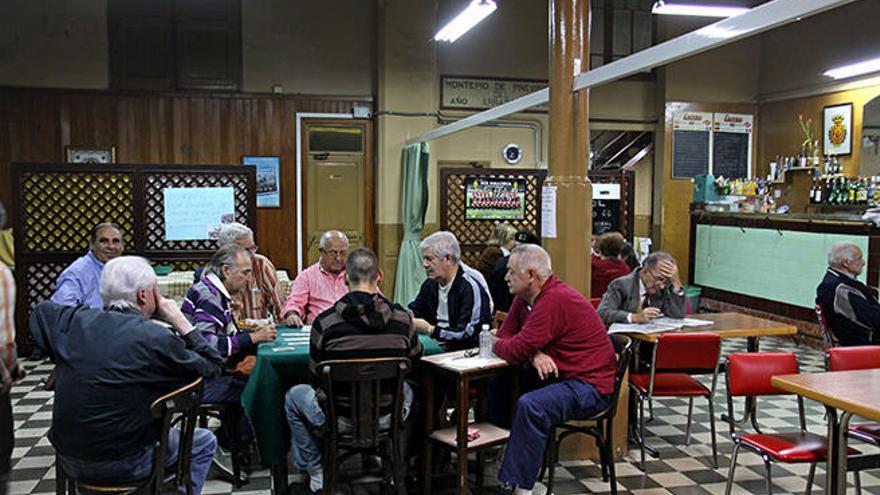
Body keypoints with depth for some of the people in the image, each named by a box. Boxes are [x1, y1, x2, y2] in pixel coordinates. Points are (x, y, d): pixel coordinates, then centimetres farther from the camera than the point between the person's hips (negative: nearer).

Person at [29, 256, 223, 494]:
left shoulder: (75, 321, -3)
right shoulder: (157, 339, -20)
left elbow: (41, 310, 20)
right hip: (121, 465, -6)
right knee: (204, 442, 17)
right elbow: (213, 366, -6)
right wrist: (178, 320, -3)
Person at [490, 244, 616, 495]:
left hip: (589, 385, -10)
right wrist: (534, 355, -15)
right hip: (555, 376, 10)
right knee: (496, 383, 6)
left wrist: (495, 343, -4)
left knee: (530, 406, -31)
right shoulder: (524, 297, 6)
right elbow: (506, 334, 5)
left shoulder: (555, 300, -25)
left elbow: (515, 352, -27)